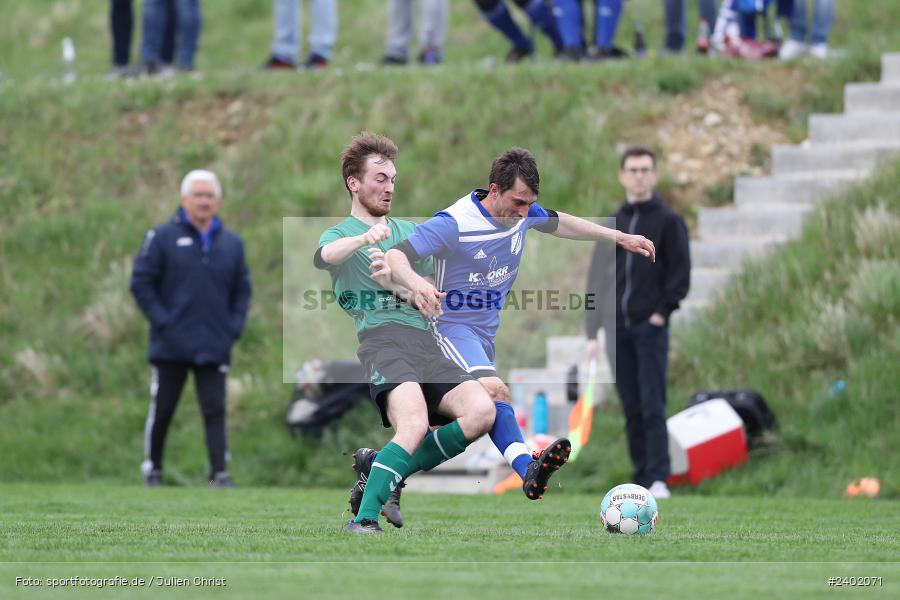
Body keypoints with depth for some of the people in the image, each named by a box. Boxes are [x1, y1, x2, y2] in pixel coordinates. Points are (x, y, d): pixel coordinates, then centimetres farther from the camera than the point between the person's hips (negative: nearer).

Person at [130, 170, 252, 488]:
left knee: (215, 410, -4)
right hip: (171, 348, -2)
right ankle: (152, 469, 20)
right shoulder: (163, 237, -2)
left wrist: (234, 327, 2)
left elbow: (242, 290, 16)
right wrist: (162, 322, -10)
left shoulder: (232, 243, 9)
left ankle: (220, 472, -6)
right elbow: (141, 282, -2)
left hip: (214, 349, 2)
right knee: (162, 410, 6)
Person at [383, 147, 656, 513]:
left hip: (488, 331, 8)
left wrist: (618, 237, 20)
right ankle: (528, 467, -49)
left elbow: (558, 223, 19)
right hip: (452, 326, -8)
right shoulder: (454, 224, -24)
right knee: (494, 390, -34)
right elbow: (394, 257, -28)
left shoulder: (523, 212, -3)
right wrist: (417, 284, -50)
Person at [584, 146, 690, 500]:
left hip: (651, 326, -4)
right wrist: (593, 332, 9)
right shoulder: (613, 223, 14)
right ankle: (641, 477, 8)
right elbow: (597, 279, 14)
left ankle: (658, 477, -13)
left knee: (652, 406, -11)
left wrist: (663, 312, -11)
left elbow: (680, 272, -2)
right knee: (631, 408, 4)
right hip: (618, 328, 4)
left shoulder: (668, 221, 2)